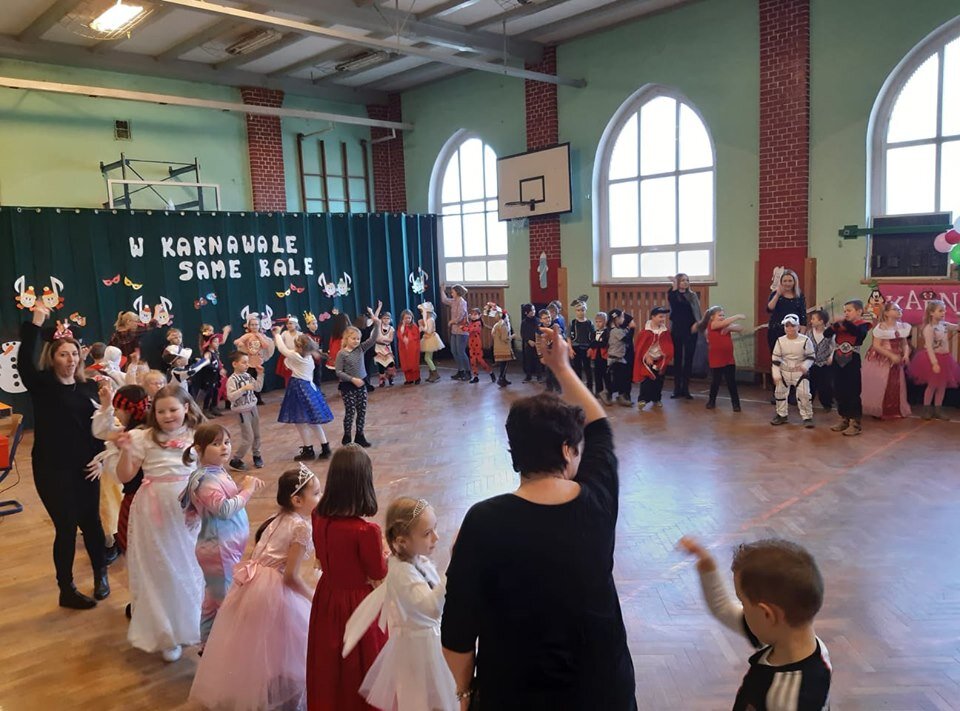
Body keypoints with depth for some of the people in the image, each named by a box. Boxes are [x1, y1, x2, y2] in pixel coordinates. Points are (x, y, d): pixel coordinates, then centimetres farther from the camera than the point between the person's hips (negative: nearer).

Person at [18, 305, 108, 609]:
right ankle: (67, 590, 21)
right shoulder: (42, 385, -6)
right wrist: (35, 325, -32)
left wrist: (100, 457, -5)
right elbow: (24, 363, -26)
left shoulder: (88, 386, 4)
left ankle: (101, 575, 34)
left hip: (85, 467, 3)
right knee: (66, 527, 4)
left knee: (90, 522, 14)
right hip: (52, 469, -3)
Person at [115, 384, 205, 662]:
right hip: (155, 513, -1)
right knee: (159, 571, 10)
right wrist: (126, 451, -17)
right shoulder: (144, 438, -5)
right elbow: (125, 476, -2)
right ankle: (166, 634, 27)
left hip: (190, 511, 1)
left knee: (188, 568, 13)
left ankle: (188, 625, 35)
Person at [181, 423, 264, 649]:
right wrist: (247, 491, -20)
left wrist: (247, 487, 2)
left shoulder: (219, 472, 8)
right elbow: (224, 509, -31)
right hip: (218, 549, -10)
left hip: (228, 546, 10)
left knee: (214, 600, 22)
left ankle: (207, 645, 36)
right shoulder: (205, 480, -21)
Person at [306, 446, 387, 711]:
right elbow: (379, 574, -16)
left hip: (328, 596, 6)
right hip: (357, 603, -5)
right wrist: (383, 552, 0)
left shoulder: (319, 518, -12)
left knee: (329, 664, 25)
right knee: (359, 665, 17)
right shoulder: (366, 531, -31)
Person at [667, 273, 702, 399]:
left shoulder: (693, 295, 8)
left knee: (689, 359, 3)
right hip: (677, 330, -2)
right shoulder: (673, 295, 3)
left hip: (691, 330, 2)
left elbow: (697, 312, 0)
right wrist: (674, 288, -16)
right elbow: (673, 302, -20)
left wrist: (697, 323, -17)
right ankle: (677, 389, 9)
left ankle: (685, 389, 9)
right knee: (678, 359, 3)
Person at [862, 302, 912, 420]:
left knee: (896, 386, 10)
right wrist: (891, 356, -23)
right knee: (880, 386, -1)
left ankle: (895, 410, 22)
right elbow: (876, 346, -18)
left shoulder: (902, 327, 5)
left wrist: (906, 354, -12)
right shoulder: (881, 327, -14)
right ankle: (879, 411, 11)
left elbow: (905, 344, 8)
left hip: (896, 361, 6)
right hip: (881, 360, -6)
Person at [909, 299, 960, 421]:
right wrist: (934, 363, -25)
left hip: (944, 358, 7)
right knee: (932, 385, 2)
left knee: (942, 385, 10)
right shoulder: (929, 328, -18)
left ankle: (937, 410, 19)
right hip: (933, 358, -7)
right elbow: (929, 347, -21)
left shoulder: (944, 324, 4)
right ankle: (927, 410, 16)